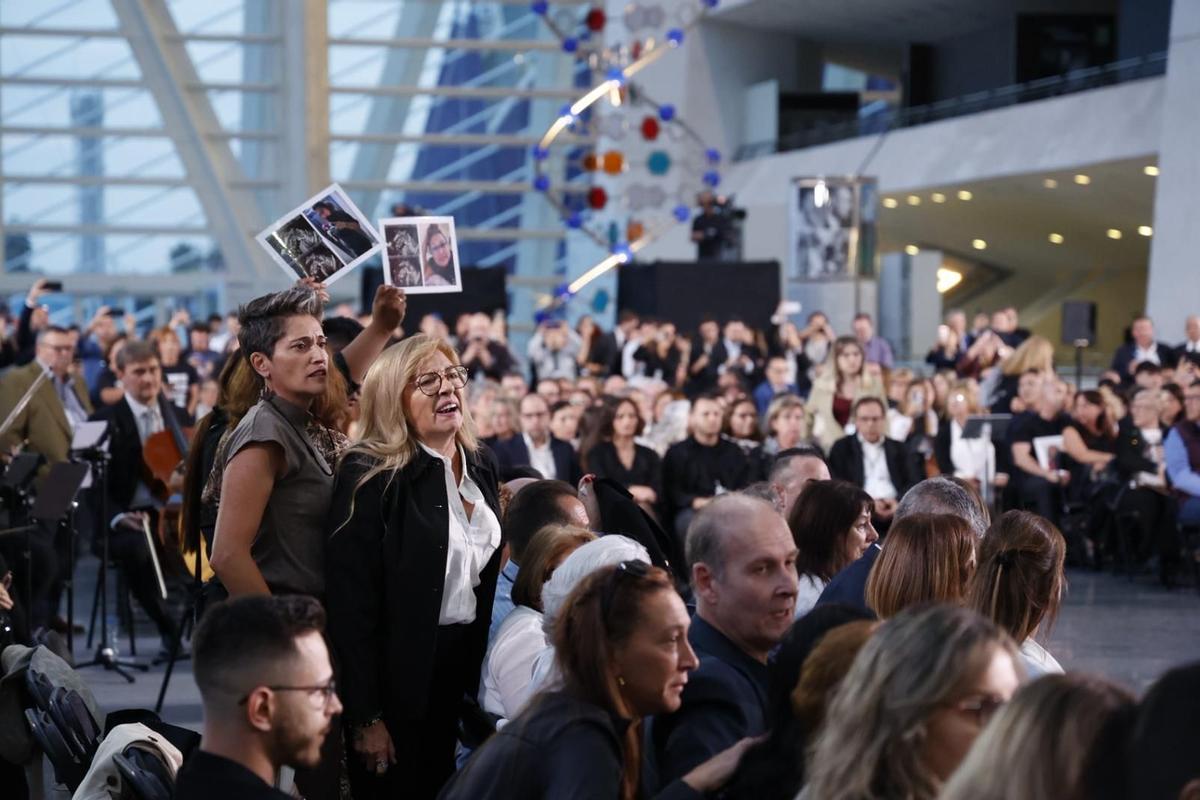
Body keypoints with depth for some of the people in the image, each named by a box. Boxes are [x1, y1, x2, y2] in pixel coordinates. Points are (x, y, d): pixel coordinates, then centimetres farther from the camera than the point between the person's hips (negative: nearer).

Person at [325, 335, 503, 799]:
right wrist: (365, 717, -19)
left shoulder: (481, 466, 7)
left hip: (472, 666, 7)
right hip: (402, 676, -6)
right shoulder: (371, 476, -14)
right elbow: (351, 603, -17)